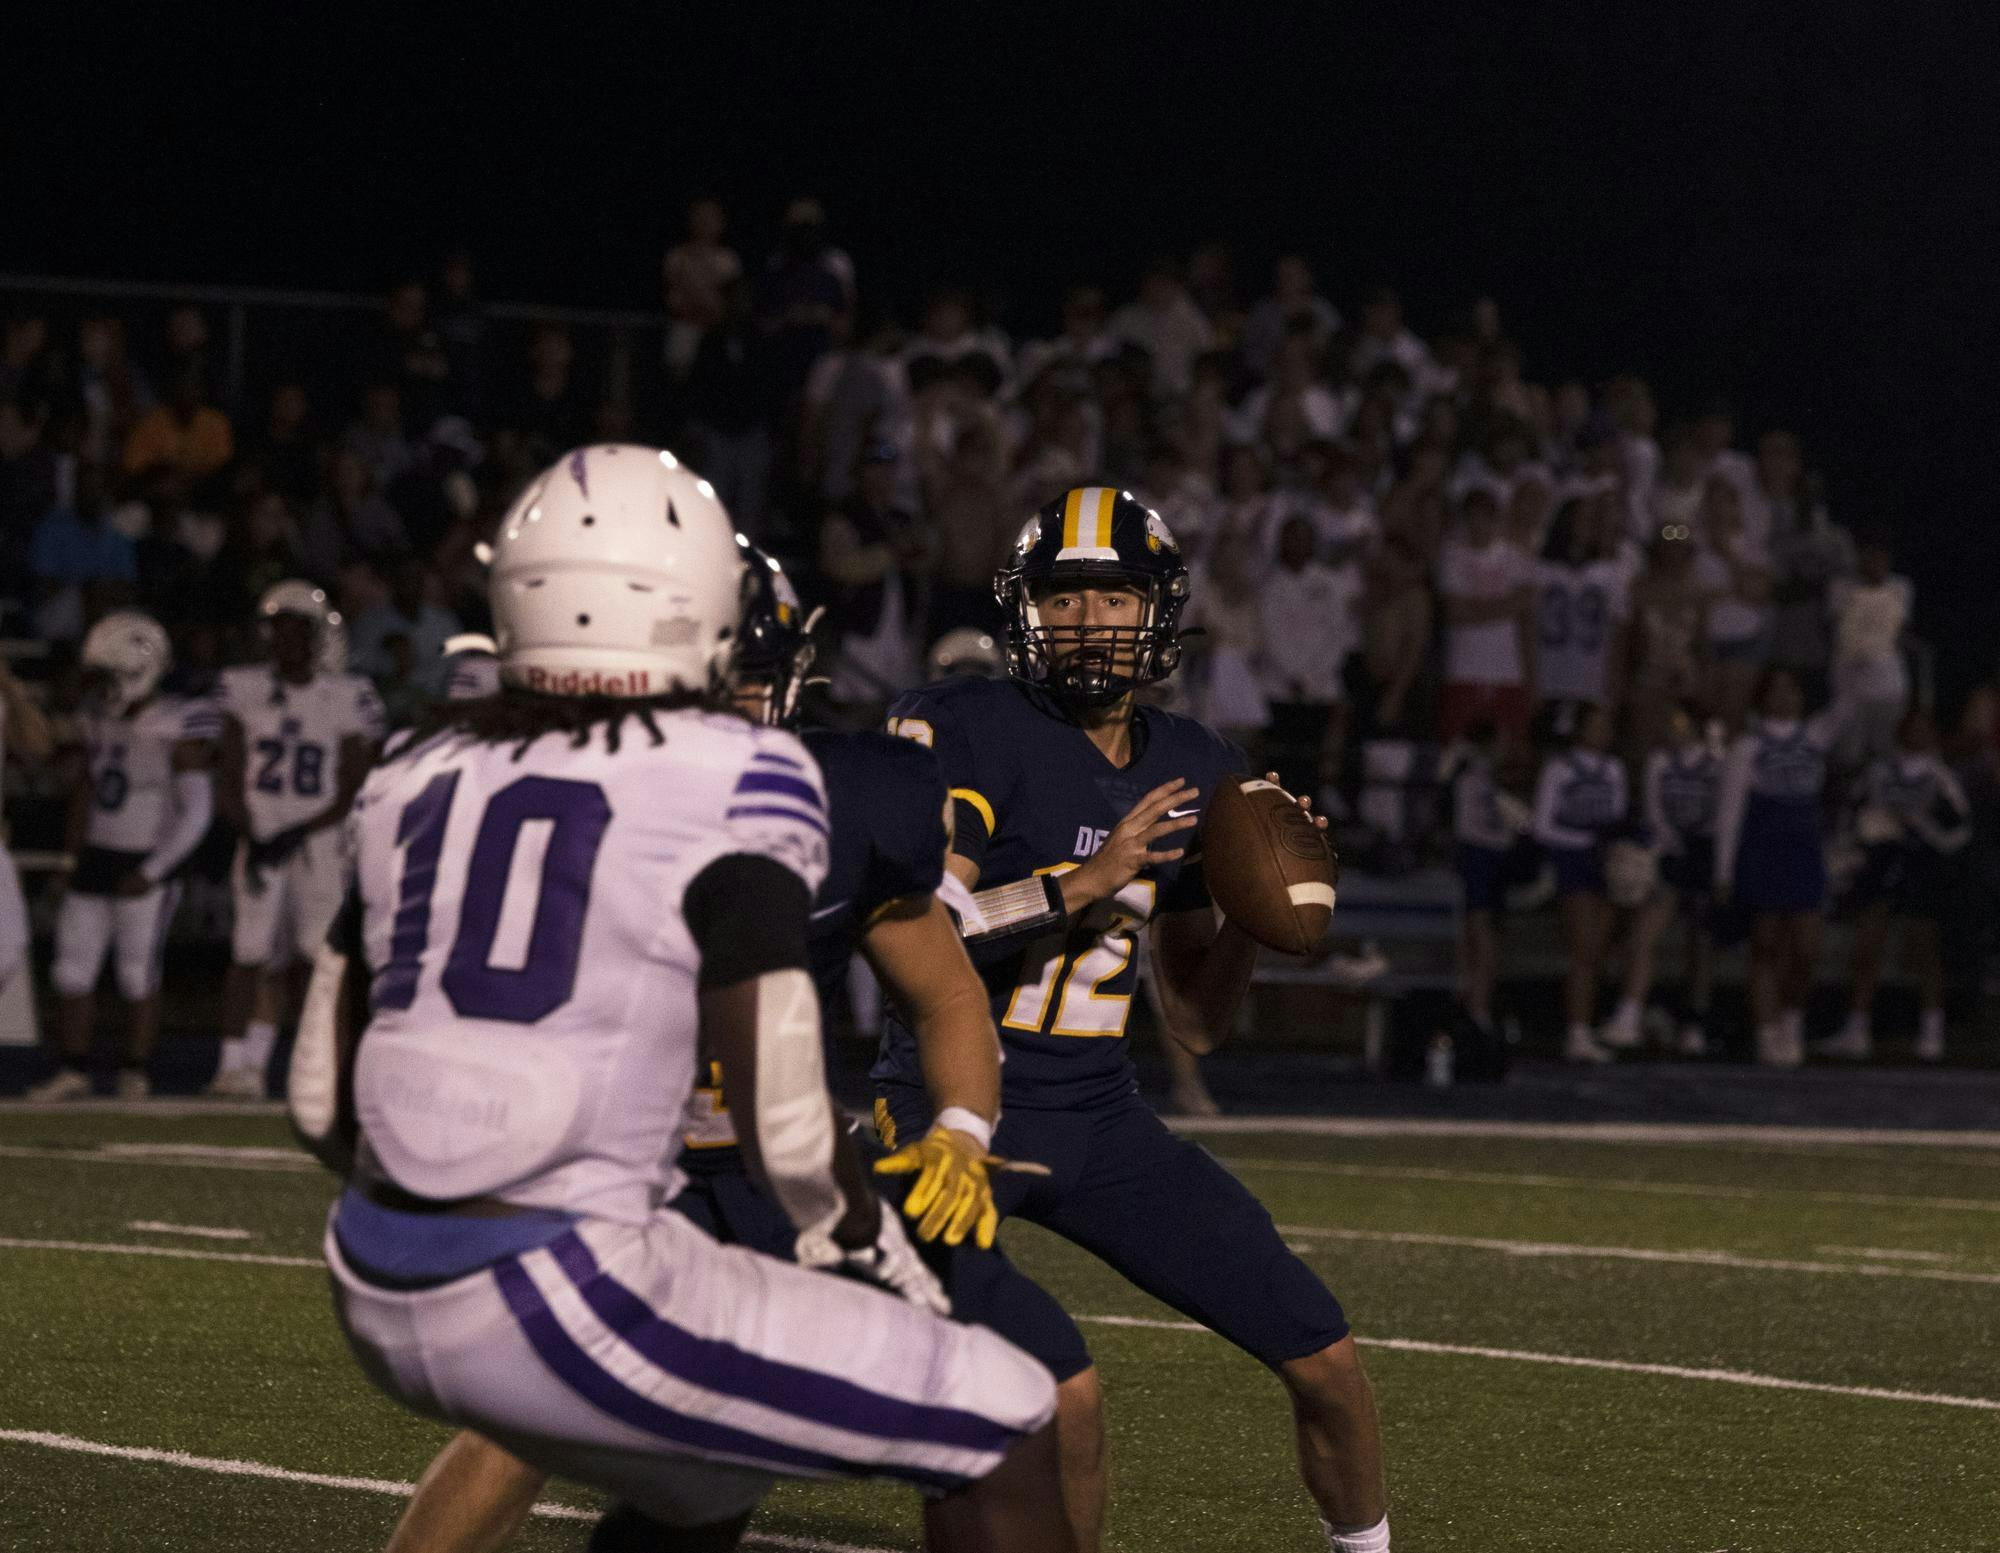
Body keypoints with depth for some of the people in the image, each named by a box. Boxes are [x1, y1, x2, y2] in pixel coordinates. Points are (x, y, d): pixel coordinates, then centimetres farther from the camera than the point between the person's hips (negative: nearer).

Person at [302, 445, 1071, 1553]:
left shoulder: (424, 776, 11)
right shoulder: (737, 780, -7)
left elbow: (322, 1098, 14)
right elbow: (781, 1122, -10)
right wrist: (872, 1256, 9)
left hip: (382, 1289, 8)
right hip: (558, 1294, -8)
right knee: (1003, 1426, 3)